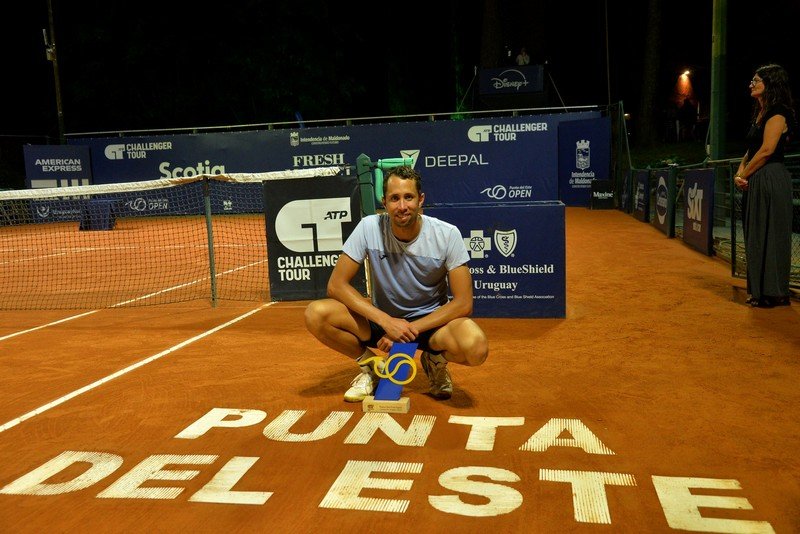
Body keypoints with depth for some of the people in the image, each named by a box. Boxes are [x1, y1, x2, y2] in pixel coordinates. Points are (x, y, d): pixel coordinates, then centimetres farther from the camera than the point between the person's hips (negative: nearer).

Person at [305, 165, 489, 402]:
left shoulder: (447, 235, -15)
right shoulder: (369, 227, -13)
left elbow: (463, 303, -15)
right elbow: (336, 284, -14)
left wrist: (411, 329, -23)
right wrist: (386, 321, -24)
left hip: (431, 321, -1)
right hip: (381, 318, 2)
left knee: (476, 347, -35)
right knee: (316, 314, -24)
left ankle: (435, 361, 3)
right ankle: (370, 366, 3)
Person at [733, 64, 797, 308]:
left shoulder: (778, 113, -10)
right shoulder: (760, 113, 18)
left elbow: (767, 150, -19)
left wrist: (745, 174, -11)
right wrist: (740, 173, 3)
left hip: (771, 181, -10)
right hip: (756, 182, 10)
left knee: (769, 236, -5)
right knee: (756, 237, 12)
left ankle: (774, 293, 3)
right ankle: (760, 291, 19)